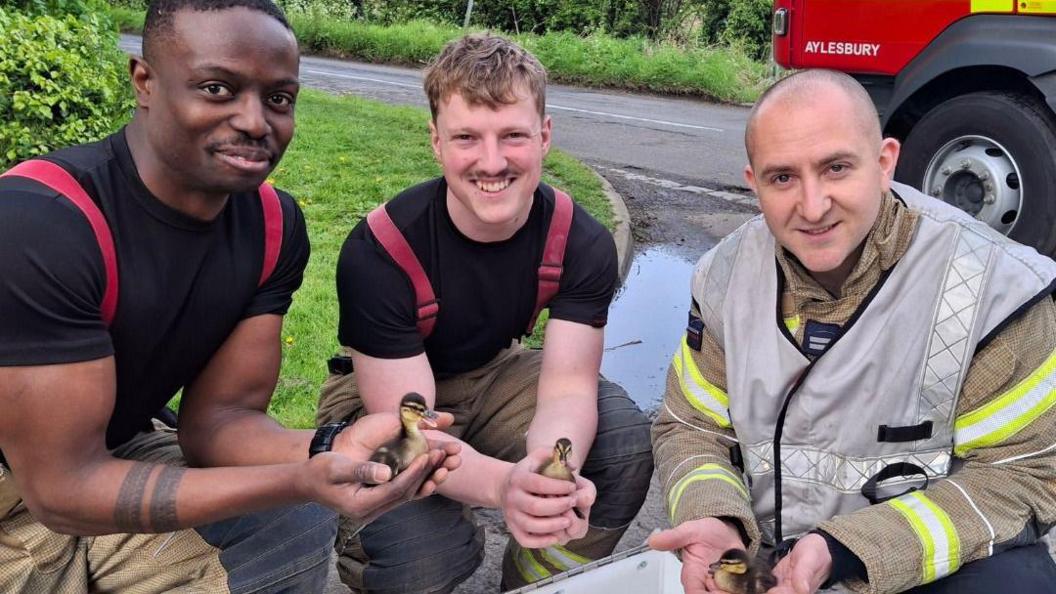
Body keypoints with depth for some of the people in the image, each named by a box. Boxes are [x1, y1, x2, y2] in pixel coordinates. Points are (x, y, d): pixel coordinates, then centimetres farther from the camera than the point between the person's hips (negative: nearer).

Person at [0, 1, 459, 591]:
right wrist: (304, 482, -37)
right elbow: (63, 488, -29)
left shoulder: (275, 227, -10)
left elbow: (218, 415, -9)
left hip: (117, 457, 5)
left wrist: (328, 452, -30)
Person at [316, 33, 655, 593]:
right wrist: (503, 483, -52)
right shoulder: (378, 252, -29)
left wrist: (553, 472, -46)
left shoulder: (581, 243, -18)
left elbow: (567, 387, -22)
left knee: (626, 439, -21)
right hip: (381, 401, -4)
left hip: (493, 374, 4)